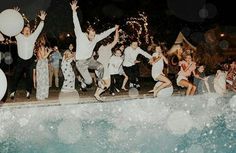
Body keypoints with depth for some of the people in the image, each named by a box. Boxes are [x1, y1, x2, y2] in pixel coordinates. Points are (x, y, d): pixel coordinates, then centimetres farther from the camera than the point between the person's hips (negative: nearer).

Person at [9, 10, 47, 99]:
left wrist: (42, 20, -6)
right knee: (16, 77, 1)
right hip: (20, 61, -1)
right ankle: (12, 92, 9)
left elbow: (39, 29, 3)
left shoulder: (33, 37, 5)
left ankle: (28, 92, 16)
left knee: (29, 77, 6)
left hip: (29, 61, 1)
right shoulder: (19, 37, 1)